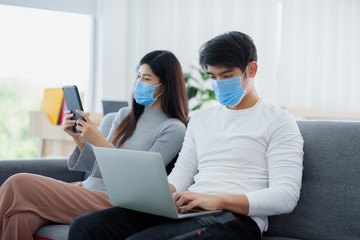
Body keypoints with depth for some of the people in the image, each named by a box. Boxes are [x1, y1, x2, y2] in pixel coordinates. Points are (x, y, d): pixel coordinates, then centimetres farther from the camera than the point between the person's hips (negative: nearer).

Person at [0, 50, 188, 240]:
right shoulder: (125, 115, 19)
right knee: (21, 217, -25)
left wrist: (99, 141, -17)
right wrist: (78, 138, 2)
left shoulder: (173, 129, -3)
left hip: (114, 201, -6)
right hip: (87, 187, 6)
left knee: (19, 185, -22)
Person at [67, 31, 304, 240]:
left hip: (235, 219, -6)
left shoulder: (278, 121, 3)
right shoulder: (200, 119, 25)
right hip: (186, 211, 7)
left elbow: (286, 196, -9)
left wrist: (218, 200, -20)